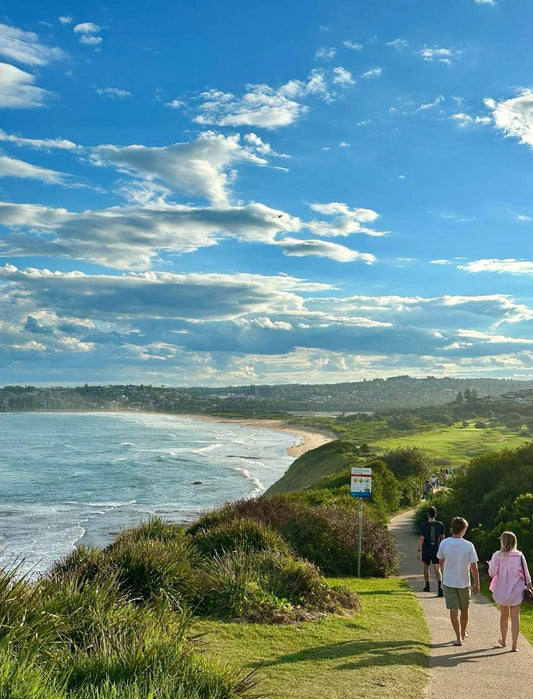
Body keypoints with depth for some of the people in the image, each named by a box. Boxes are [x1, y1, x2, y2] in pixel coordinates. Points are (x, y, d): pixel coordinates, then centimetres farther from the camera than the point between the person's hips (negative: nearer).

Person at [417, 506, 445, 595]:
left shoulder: (424, 525, -11)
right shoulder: (440, 525, -2)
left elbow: (421, 538, -14)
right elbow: (442, 537, 8)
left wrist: (419, 550, -10)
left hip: (426, 551, -1)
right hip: (436, 550, 1)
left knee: (426, 567, 17)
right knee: (437, 569, -1)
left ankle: (427, 586, 28)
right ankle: (439, 585, -23)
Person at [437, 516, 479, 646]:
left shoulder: (444, 543, -10)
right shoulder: (469, 546, -16)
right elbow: (474, 568, -12)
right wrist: (477, 583, 1)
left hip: (448, 581, 0)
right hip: (464, 582, 0)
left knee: (453, 610, 3)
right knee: (464, 609, 19)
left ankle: (459, 638, 0)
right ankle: (463, 633, 36)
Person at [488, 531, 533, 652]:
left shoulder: (497, 555, -11)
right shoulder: (519, 555, -7)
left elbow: (492, 573, -11)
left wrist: (490, 564, 8)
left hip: (502, 591, 1)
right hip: (516, 591, 0)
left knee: (504, 615, 18)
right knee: (515, 617, 3)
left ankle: (503, 640, 34)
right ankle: (514, 645, 0)